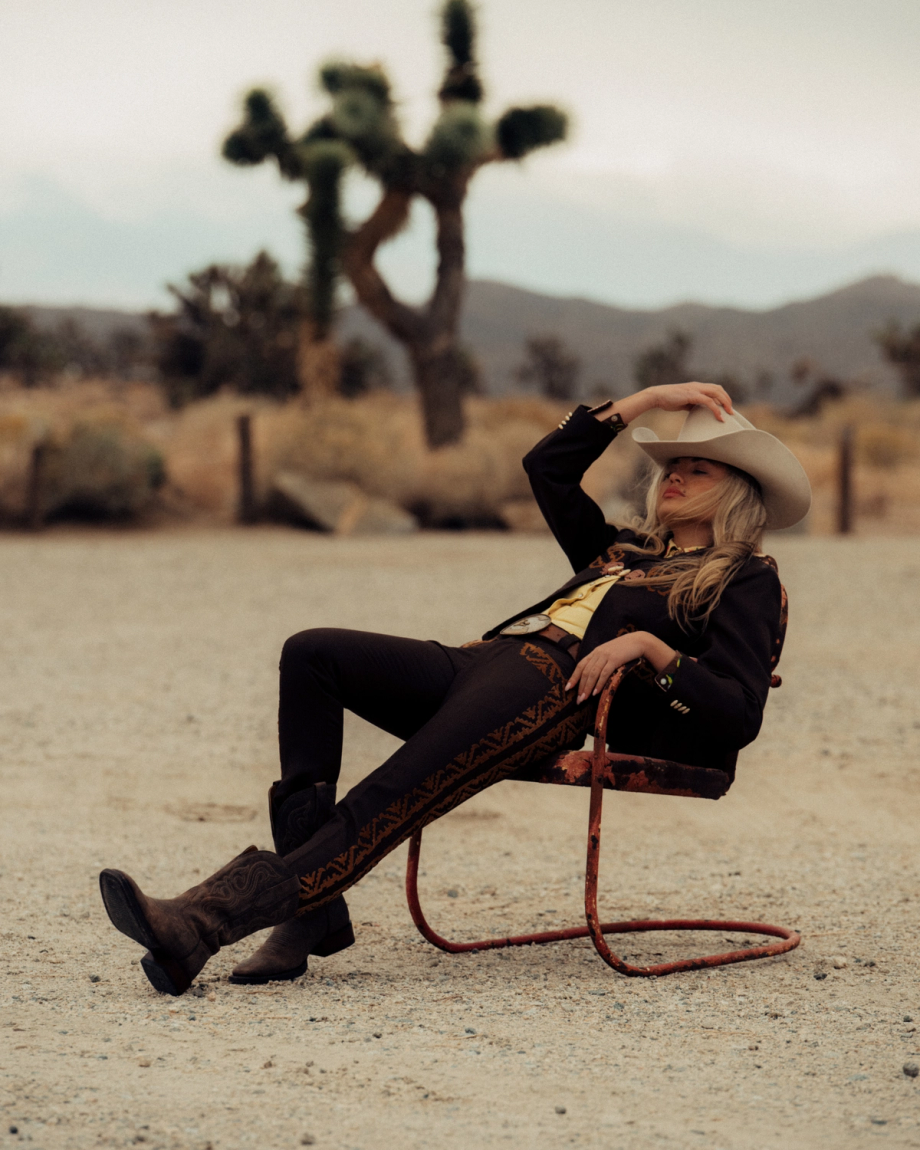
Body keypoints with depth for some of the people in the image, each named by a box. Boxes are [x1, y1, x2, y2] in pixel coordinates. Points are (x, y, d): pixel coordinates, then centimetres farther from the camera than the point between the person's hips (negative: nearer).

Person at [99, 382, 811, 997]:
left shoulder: (747, 582, 13)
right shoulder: (625, 551, 35)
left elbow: (738, 718, -1)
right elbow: (547, 466, 38)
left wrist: (650, 646, -15)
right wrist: (646, 400, 35)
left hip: (556, 685, -8)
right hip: (486, 658, 8)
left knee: (391, 805, -29)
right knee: (313, 653, -15)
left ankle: (208, 919, -43)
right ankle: (312, 902, -24)